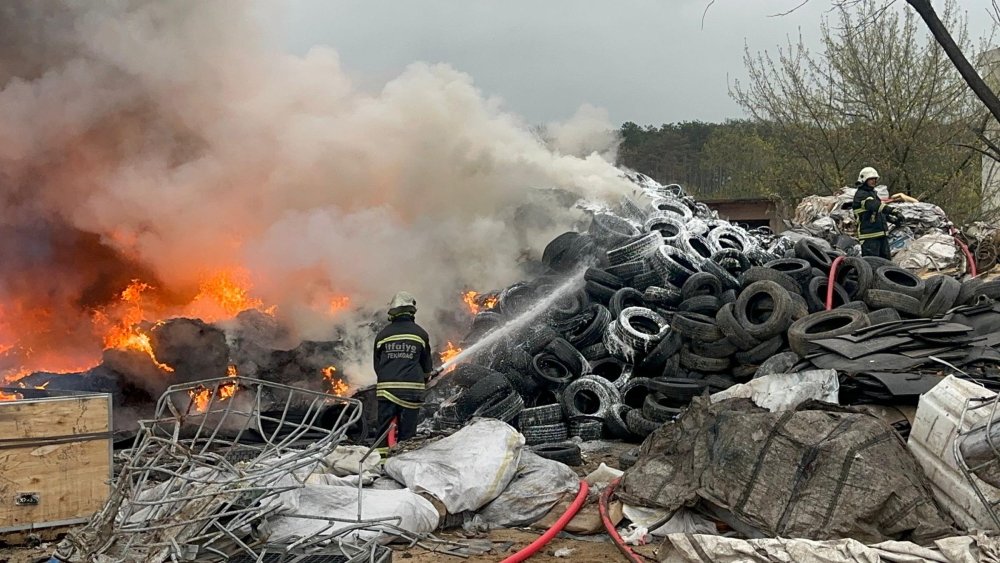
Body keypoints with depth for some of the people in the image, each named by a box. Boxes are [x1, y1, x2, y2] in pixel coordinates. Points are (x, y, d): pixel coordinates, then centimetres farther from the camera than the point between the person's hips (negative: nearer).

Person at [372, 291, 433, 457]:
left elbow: (377, 364, 13)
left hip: (386, 388, 1)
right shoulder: (420, 334, 2)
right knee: (407, 430, 5)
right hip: (412, 387, -1)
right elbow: (426, 363, 12)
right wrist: (425, 378, 32)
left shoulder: (382, 334, 5)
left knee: (384, 430, 8)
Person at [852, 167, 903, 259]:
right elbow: (874, 206, -28)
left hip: (882, 234, 10)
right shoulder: (860, 195, -11)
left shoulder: (873, 193, 20)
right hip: (869, 236, -10)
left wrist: (893, 219, 15)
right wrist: (893, 211, -36)